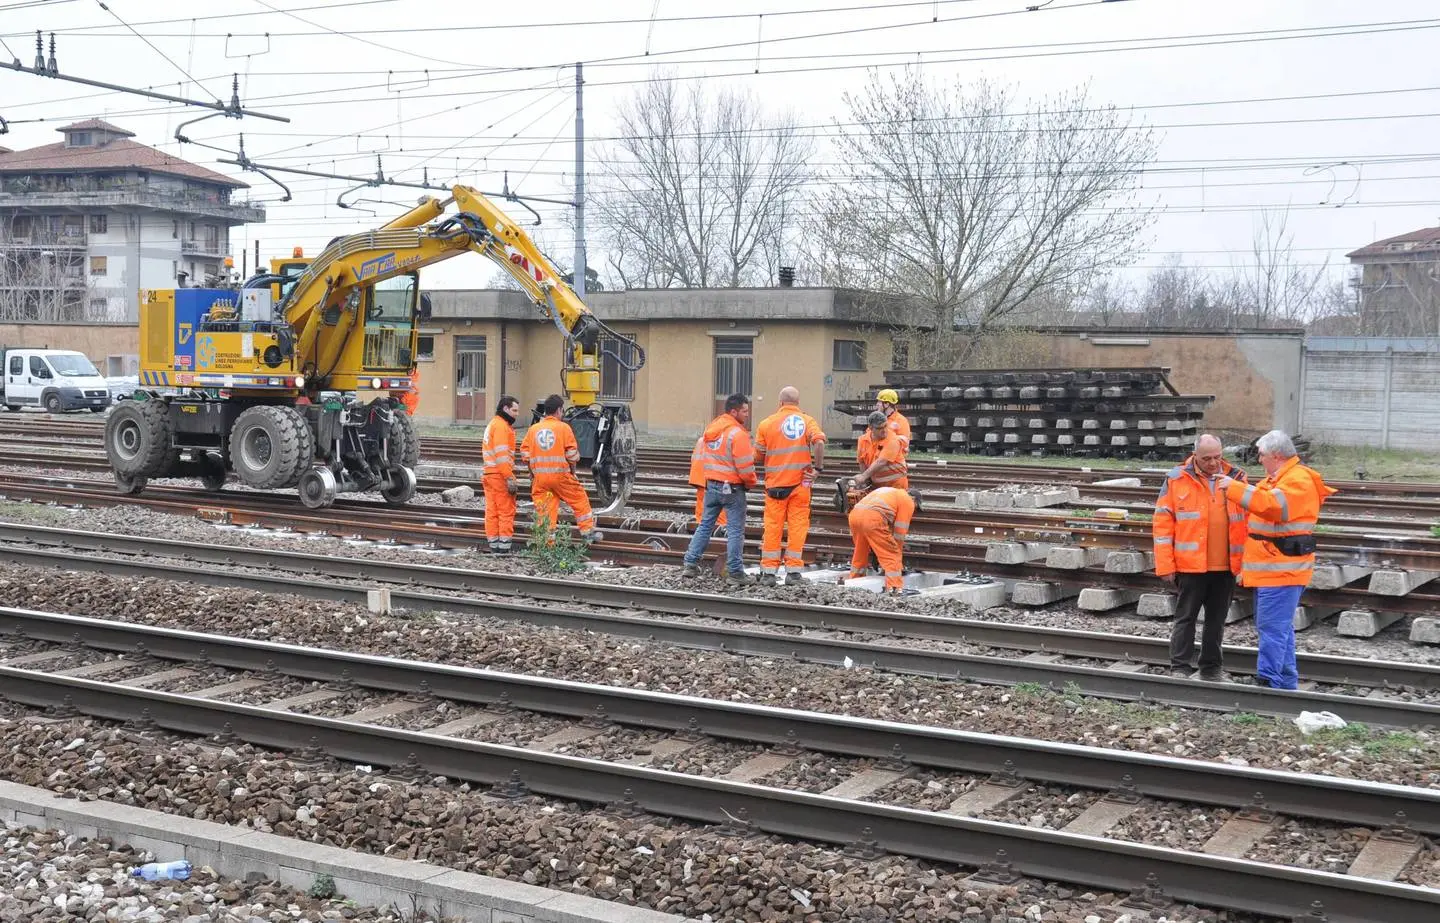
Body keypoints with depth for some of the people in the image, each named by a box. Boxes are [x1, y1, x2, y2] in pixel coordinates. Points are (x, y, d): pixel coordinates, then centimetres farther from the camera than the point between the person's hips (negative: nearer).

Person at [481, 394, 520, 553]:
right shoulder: (502, 426, -11)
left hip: (489, 473, 9)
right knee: (507, 510, -5)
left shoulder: (492, 424, 20)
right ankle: (504, 546, -5)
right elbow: (502, 454, -19)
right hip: (500, 474, -9)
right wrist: (510, 478, -20)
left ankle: (494, 545, 12)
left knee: (492, 510, 9)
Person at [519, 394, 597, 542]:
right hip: (560, 474, -3)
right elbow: (572, 453, -6)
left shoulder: (533, 429, 5)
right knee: (580, 500, 13)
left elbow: (525, 453, 6)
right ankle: (588, 532, 15)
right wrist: (573, 470, 9)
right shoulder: (564, 427, -5)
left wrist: (532, 472, 19)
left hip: (539, 476, 3)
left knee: (544, 510, 7)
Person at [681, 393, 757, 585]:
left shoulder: (711, 429, 7)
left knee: (705, 525, 16)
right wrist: (751, 482, 0)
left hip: (711, 486, 7)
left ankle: (691, 565, 16)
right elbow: (745, 466, -18)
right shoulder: (738, 434, -18)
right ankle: (734, 573, 2)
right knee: (735, 531, 0)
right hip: (732, 488, -7)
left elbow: (699, 456, 12)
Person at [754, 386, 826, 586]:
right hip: (800, 482, -1)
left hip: (775, 483, 1)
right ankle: (793, 570, 5)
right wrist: (818, 466, -8)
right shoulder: (807, 421, 0)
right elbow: (819, 442, -18)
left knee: (772, 526, 5)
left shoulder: (766, 423, 2)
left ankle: (768, 571, 6)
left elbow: (758, 457, 3)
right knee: (797, 526, 5)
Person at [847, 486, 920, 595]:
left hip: (854, 514, 7)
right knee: (892, 556, 2)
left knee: (860, 553, 27)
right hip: (873, 519, -7)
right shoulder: (908, 501, 16)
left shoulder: (889, 492, 37)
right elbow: (899, 532, 12)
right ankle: (894, 589, -7)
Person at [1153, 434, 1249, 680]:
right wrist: (1165, 565, -7)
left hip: (1226, 565, 3)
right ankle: (1179, 668, 10)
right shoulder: (1177, 479, -3)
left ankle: (1212, 668, 22)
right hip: (1190, 565, -3)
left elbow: (1248, 520, 11)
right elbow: (1162, 523, -3)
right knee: (1186, 617, 3)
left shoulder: (1236, 478, 5)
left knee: (1217, 619, 12)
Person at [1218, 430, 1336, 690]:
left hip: (1282, 570, -11)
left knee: (1273, 628, -11)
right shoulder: (1277, 479, 20)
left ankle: (1268, 683, -11)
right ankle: (1286, 684, 22)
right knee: (1281, 628, 15)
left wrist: (1234, 488, -24)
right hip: (1271, 569, 11)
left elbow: (1273, 504, -31)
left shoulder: (1298, 480, -14)